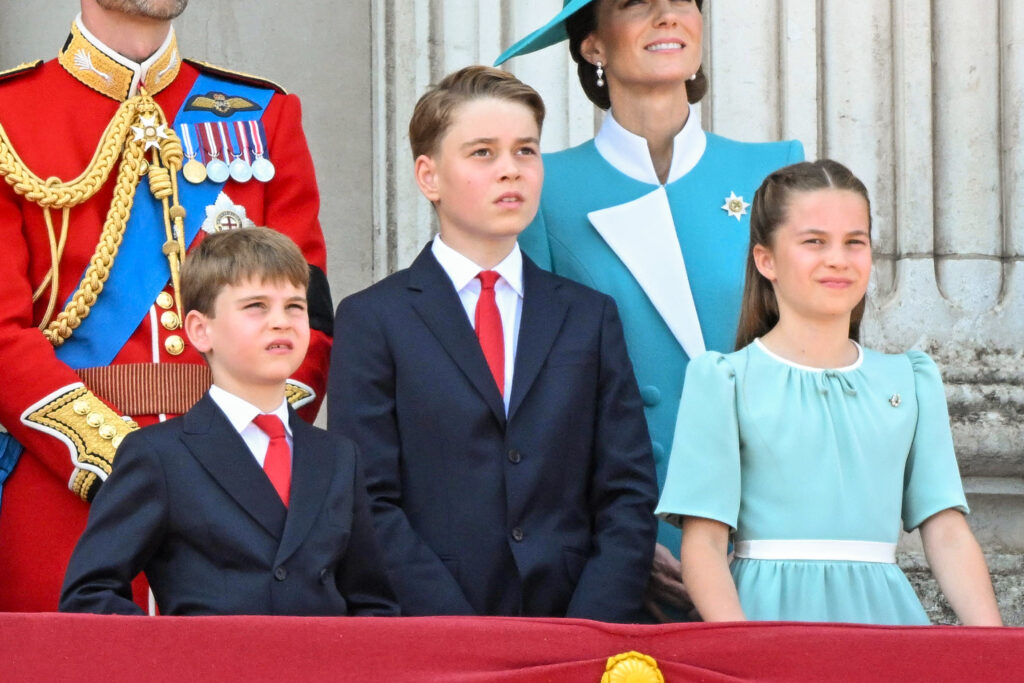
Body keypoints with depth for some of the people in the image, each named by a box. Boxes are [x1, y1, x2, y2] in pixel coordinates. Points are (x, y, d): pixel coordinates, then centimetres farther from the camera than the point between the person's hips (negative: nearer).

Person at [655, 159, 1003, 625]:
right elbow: (703, 544, -2)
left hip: (881, 610, 3)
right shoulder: (723, 380, 4)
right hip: (773, 611, -3)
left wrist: (992, 640, -7)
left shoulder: (910, 381, 14)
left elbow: (947, 534, 9)